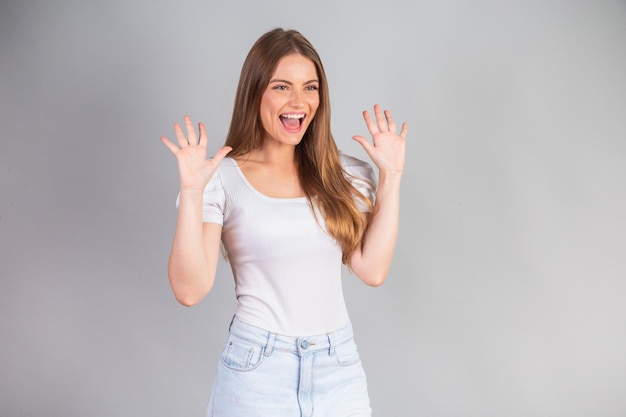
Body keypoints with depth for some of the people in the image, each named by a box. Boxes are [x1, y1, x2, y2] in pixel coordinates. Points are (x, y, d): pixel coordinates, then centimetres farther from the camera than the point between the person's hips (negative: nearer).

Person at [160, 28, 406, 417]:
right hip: (257, 371, -3)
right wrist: (192, 192, -19)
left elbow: (373, 269, -3)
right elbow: (190, 289, -11)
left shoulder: (347, 175, 4)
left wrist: (391, 176, -3)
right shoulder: (223, 180, -6)